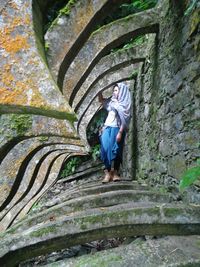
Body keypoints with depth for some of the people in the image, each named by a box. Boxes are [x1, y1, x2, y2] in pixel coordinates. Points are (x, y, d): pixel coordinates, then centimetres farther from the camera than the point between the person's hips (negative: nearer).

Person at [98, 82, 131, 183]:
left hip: (116, 129, -4)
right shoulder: (111, 101, 15)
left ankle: (114, 172, 7)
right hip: (107, 128, 5)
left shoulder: (125, 104, -1)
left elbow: (124, 120, -8)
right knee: (105, 149, -5)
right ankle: (108, 173, -1)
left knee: (115, 150, -2)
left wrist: (120, 132, -15)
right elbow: (100, 100, 28)